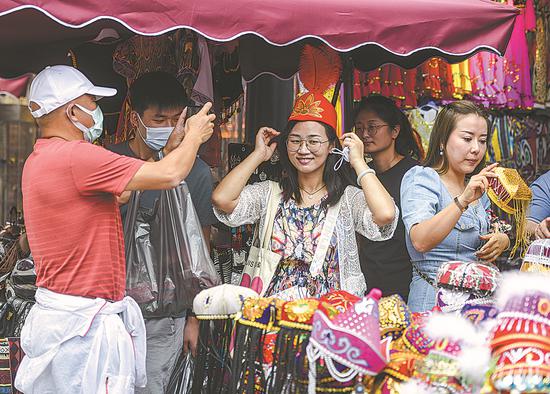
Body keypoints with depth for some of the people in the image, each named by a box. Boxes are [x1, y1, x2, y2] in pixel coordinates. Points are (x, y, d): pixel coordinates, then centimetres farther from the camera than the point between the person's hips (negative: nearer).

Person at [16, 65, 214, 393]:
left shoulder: (41, 158, 12)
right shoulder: (73, 156, -20)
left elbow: (120, 192, 14)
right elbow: (169, 175, -19)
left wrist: (174, 147, 17)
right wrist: (194, 136, 2)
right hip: (83, 323, -10)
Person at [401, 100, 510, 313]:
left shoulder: (476, 186, 16)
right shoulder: (421, 178, -7)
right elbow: (420, 242, -25)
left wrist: (502, 239, 5)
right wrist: (463, 201, -35)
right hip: (435, 299, -7)